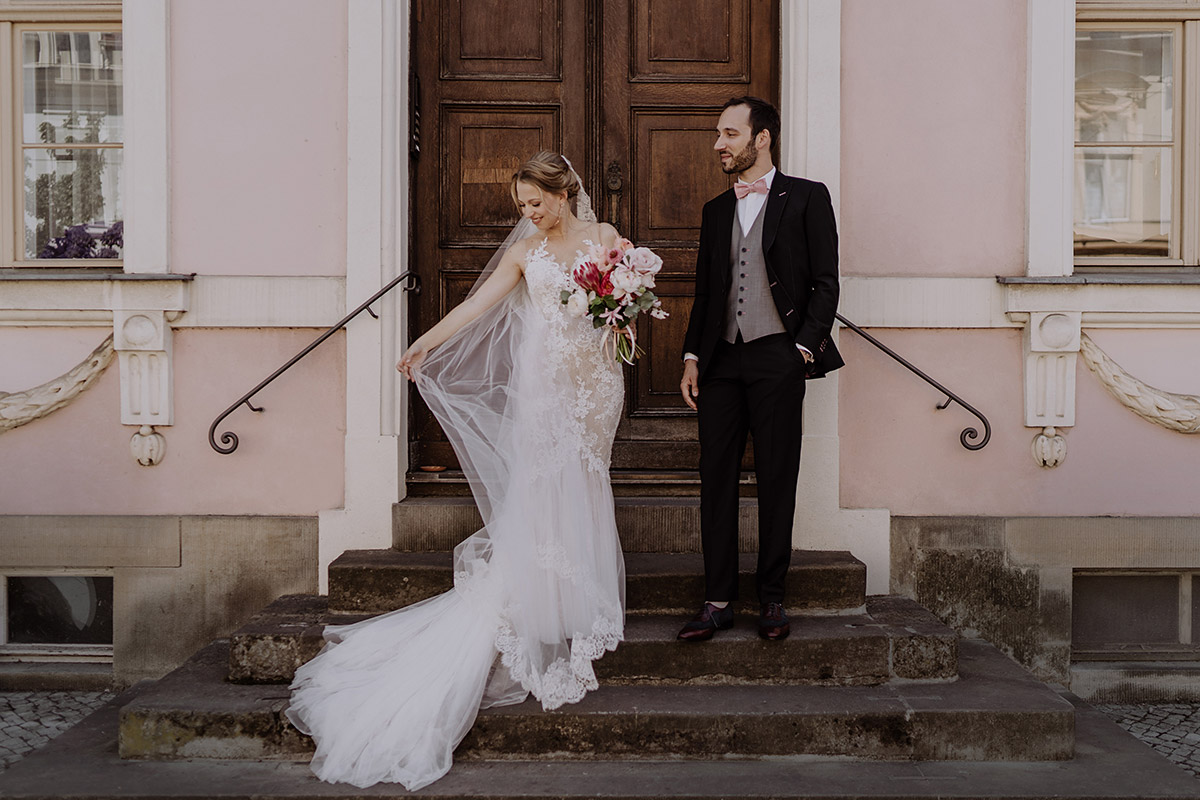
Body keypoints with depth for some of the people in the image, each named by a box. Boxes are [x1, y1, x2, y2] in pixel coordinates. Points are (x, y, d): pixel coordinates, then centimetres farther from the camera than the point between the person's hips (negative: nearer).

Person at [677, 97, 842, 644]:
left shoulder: (806, 198, 4)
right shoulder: (716, 210, 18)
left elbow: (825, 284, 0)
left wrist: (805, 348, -9)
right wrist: (691, 357, 9)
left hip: (777, 358, -4)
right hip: (721, 360, 4)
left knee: (777, 480, 1)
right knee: (716, 479, 2)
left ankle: (772, 599, 12)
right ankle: (718, 601, 8)